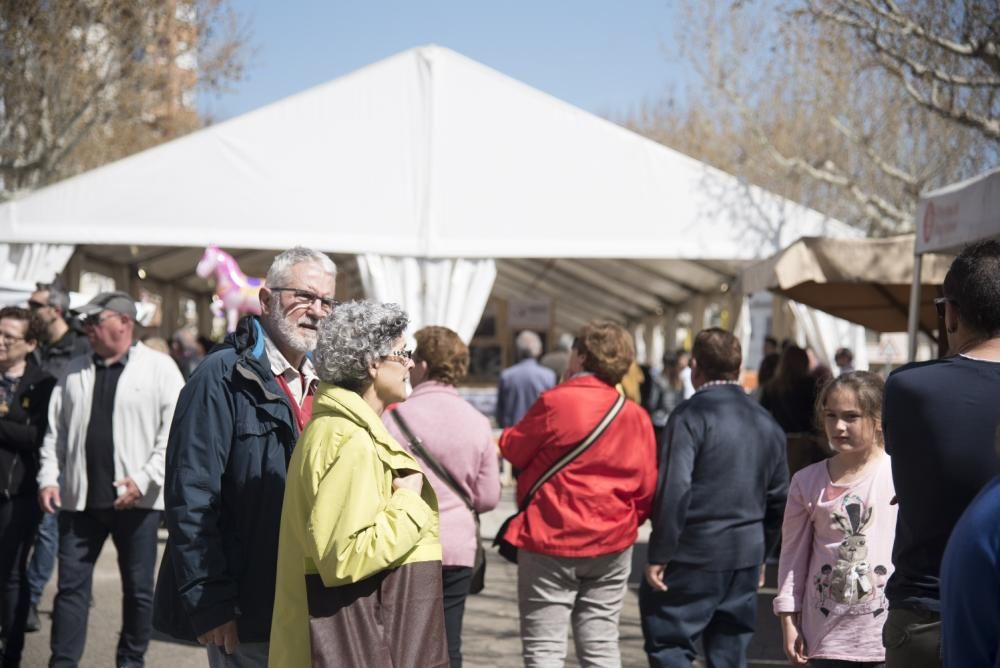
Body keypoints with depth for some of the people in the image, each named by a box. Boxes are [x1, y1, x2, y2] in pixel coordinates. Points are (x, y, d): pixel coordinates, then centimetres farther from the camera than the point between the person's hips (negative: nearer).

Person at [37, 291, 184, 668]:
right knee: (71, 585, 3)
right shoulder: (74, 371, 11)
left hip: (136, 498, -3)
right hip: (80, 497, 3)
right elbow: (56, 432, 13)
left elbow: (174, 430, -8)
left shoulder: (159, 368, -2)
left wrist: (143, 479, -16)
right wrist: (49, 478, 0)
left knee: (138, 588, 8)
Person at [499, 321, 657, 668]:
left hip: (551, 540, -5)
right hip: (611, 547, 5)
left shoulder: (556, 402, -13)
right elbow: (647, 488, 6)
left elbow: (513, 449, -1)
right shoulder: (636, 416, 2)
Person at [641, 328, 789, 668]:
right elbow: (778, 498, 15)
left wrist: (659, 555, -14)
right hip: (746, 559, 6)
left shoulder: (690, 416, -10)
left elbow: (673, 490, -19)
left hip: (694, 556, -6)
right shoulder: (766, 423, 11)